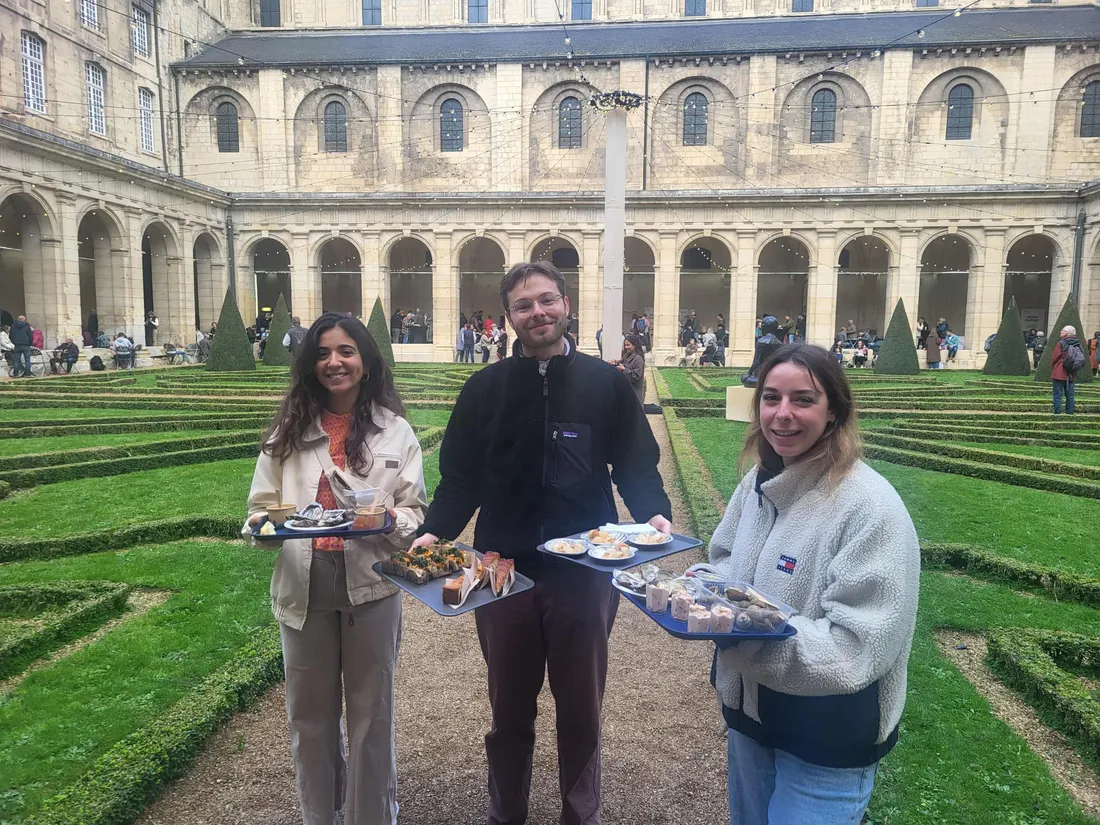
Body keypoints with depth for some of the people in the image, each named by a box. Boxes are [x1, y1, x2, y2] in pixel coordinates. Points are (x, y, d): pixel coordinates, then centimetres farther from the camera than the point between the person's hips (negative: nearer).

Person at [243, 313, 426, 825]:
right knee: (310, 715, 17)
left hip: (370, 585, -2)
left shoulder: (394, 430, -2)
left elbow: (416, 510, -2)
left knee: (370, 712, 13)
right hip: (304, 587, 2)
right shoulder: (289, 430, 3)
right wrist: (260, 524, -18)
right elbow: (261, 502, 4)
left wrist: (391, 520, -23)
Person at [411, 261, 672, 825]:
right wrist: (435, 530, -12)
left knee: (580, 711, 16)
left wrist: (653, 513, -16)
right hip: (503, 572, 1)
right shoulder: (485, 388, 1)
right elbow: (459, 476, 2)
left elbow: (636, 465, 1)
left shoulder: (606, 383, -1)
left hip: (584, 572, 0)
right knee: (510, 710, 18)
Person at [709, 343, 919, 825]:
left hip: (827, 739, -6)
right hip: (749, 712, 7)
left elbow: (856, 650, -27)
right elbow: (725, 561, 11)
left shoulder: (871, 508, -24)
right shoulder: (758, 480, -3)